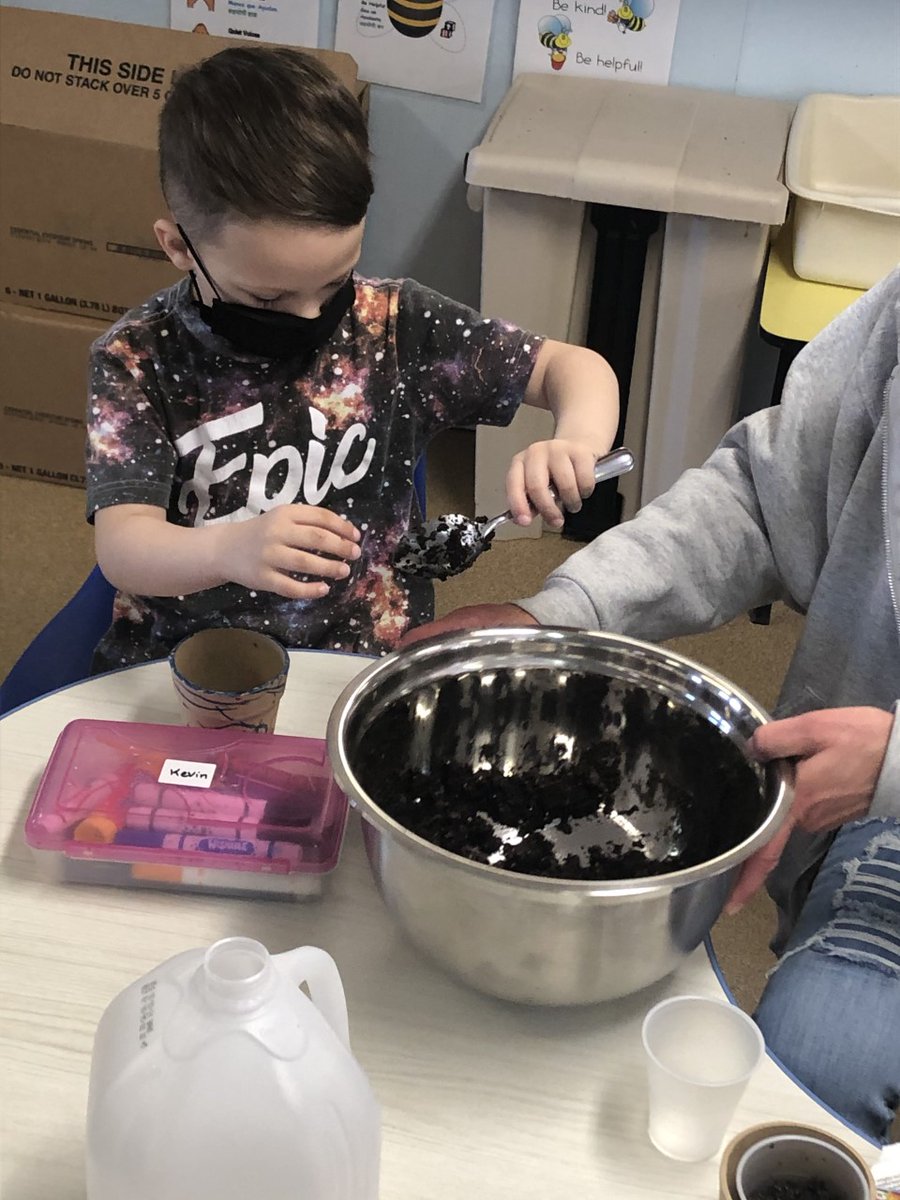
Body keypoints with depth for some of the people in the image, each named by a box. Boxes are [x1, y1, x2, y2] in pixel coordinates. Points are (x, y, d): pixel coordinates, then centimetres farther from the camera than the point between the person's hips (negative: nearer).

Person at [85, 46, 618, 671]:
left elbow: (574, 367, 0)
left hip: (365, 664, 1)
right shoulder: (138, 359, -8)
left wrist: (578, 442, -23)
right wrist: (229, 549, -38)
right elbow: (121, 544, -17)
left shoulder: (394, 326, -5)